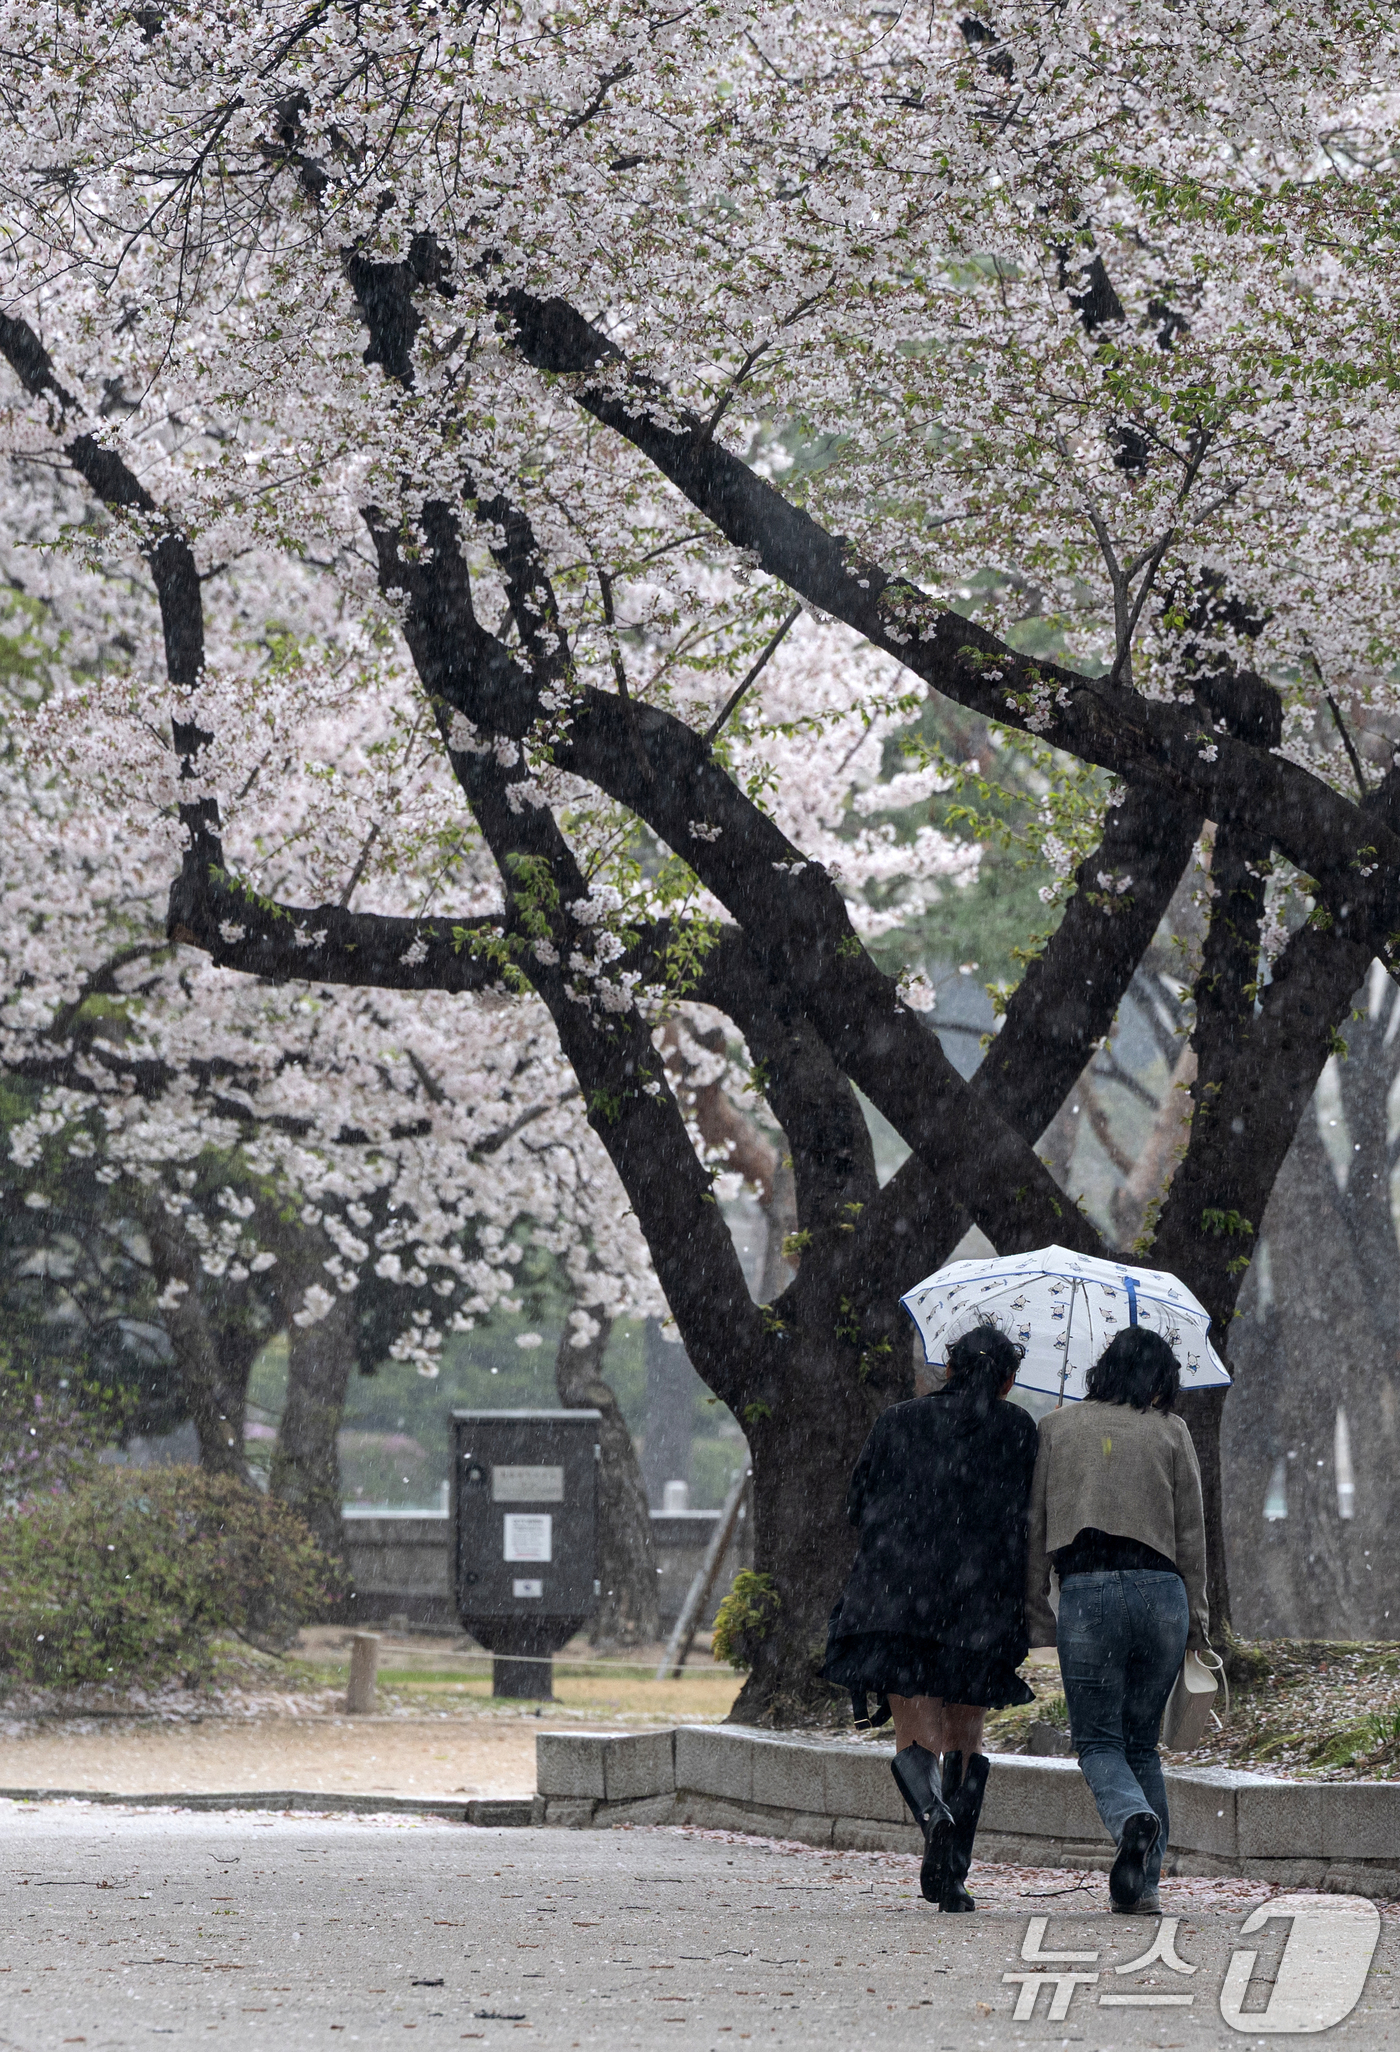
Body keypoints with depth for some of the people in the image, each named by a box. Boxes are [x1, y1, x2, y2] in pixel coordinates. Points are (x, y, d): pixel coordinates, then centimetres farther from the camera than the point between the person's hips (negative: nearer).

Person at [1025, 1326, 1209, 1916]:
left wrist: (1035, 1610, 14)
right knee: (1142, 1740, 13)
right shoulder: (1170, 1431, 9)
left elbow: (1035, 1525, 10)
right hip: (1160, 1590, 1)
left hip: (1087, 1594, -1)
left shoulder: (1056, 1428, 11)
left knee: (1097, 1739, 3)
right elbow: (1191, 1531, 9)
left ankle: (1133, 1818, -29)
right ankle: (1141, 1880, 7)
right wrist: (1196, 1617, 15)